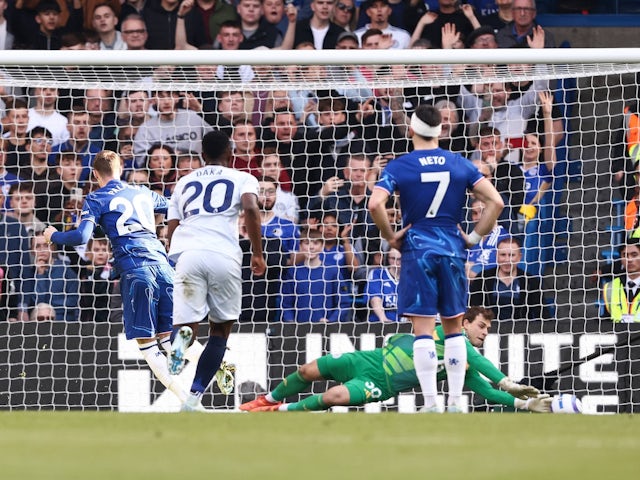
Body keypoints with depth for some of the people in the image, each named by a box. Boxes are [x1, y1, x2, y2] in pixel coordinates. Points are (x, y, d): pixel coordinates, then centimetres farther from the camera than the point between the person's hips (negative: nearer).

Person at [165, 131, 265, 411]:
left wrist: (172, 266, 31)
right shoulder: (242, 179, 17)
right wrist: (258, 254, 1)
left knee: (187, 325, 0)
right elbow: (251, 209, -4)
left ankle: (181, 336, -39)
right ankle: (193, 397, 6)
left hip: (185, 252, 2)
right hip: (224, 256, -2)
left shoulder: (184, 182, 27)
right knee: (220, 330, 16)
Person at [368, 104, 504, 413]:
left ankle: (430, 405, -10)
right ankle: (455, 403, 10)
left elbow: (375, 204, -19)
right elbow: (496, 202, -2)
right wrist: (474, 237, 5)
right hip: (452, 249, 3)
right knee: (454, 327, 12)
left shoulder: (399, 167, -4)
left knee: (423, 329, -4)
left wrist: (390, 236, -4)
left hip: (417, 250, -3)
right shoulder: (460, 164, 4)